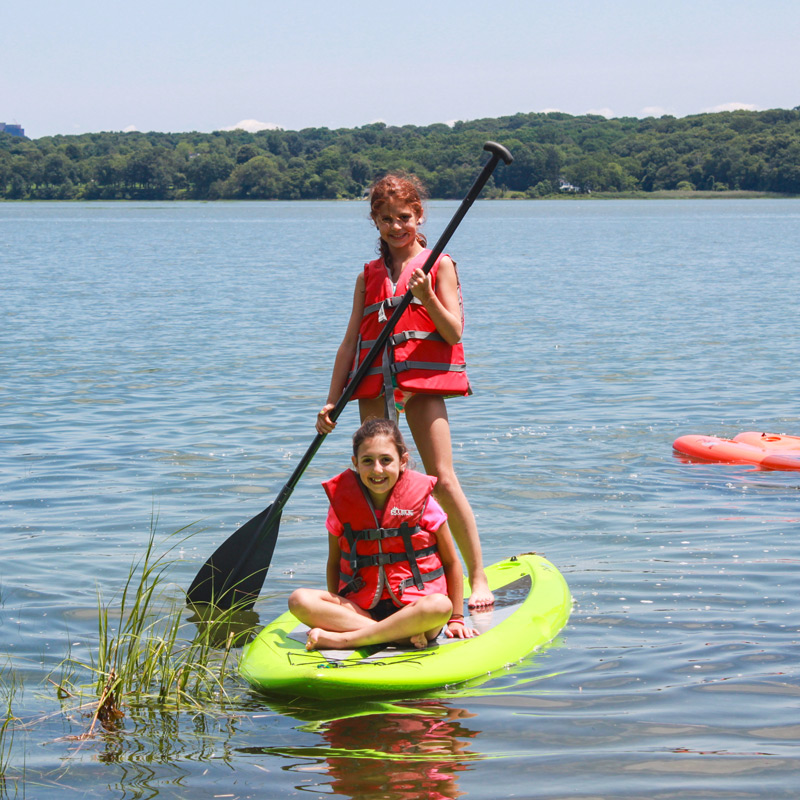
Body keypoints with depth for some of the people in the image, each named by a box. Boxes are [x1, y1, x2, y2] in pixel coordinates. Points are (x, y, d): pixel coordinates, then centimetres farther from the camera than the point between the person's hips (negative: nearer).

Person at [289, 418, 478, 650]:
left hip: (412, 608, -2)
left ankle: (344, 638, -28)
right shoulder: (342, 501, 3)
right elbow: (334, 563, 13)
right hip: (359, 608, 2)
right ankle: (404, 634, -27)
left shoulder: (421, 501, -2)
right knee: (300, 600, -24)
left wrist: (455, 620, 4)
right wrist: (336, 608, 0)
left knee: (439, 606, -36)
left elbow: (451, 562, 5)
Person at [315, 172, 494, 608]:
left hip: (423, 377, -4)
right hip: (376, 382, 4)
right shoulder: (370, 275, 14)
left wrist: (427, 298, -22)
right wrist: (332, 400, 9)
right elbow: (351, 340, 14)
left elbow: (454, 332, -5)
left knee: (443, 479, -10)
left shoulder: (438, 265, 2)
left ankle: (479, 579, -5)